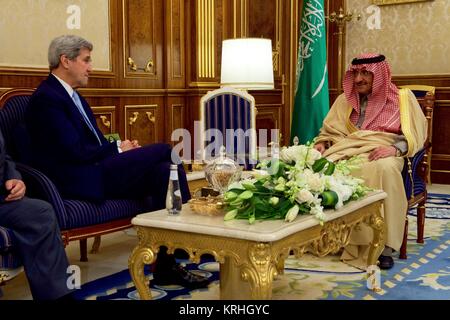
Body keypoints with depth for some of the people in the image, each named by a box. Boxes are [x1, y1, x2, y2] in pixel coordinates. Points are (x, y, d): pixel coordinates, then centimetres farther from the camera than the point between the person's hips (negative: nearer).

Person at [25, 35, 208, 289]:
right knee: (163, 150, -16)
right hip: (79, 181, -9)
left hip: (94, 172, 9)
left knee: (163, 170, -13)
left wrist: (122, 147, -2)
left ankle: (165, 265, -12)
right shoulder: (47, 98, -11)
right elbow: (77, 152, -19)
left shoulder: (72, 95, 20)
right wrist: (119, 148, -6)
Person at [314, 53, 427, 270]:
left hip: (382, 154, -3)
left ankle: (384, 246, -34)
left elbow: (415, 134, 0)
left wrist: (394, 148, -19)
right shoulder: (345, 100, 22)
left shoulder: (402, 98, 10)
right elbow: (329, 130, 22)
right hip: (348, 151, 4)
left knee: (383, 169, -40)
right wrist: (321, 143, -1)